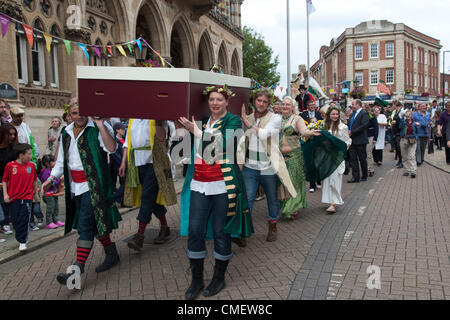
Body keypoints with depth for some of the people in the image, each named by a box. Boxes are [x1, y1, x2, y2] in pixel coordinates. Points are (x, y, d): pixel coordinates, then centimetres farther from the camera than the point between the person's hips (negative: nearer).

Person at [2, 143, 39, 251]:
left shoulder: (31, 166, 2)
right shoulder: (10, 165, -4)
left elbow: (35, 180, 14)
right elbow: (5, 181, 4)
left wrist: (36, 193, 20)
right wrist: (5, 194, -2)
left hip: (27, 198, 0)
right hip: (13, 199, 0)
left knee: (24, 220, -5)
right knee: (15, 221, 7)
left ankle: (22, 242, 6)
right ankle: (23, 238, 26)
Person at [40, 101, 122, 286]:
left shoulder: (96, 129, -7)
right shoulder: (66, 133, 13)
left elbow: (112, 148, -24)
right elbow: (61, 161, 21)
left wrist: (100, 124, -27)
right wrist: (52, 178, 10)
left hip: (93, 185, -7)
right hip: (75, 186, 7)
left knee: (85, 224, -11)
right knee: (94, 222, 13)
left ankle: (78, 267, -9)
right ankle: (112, 254, 28)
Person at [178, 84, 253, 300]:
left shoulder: (233, 121, 1)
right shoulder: (202, 120, 15)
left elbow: (220, 145, -16)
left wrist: (196, 131, -12)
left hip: (223, 185, -4)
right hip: (199, 185, 5)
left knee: (221, 231, 5)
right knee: (195, 231, 2)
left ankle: (219, 278, 24)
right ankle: (196, 280, 19)